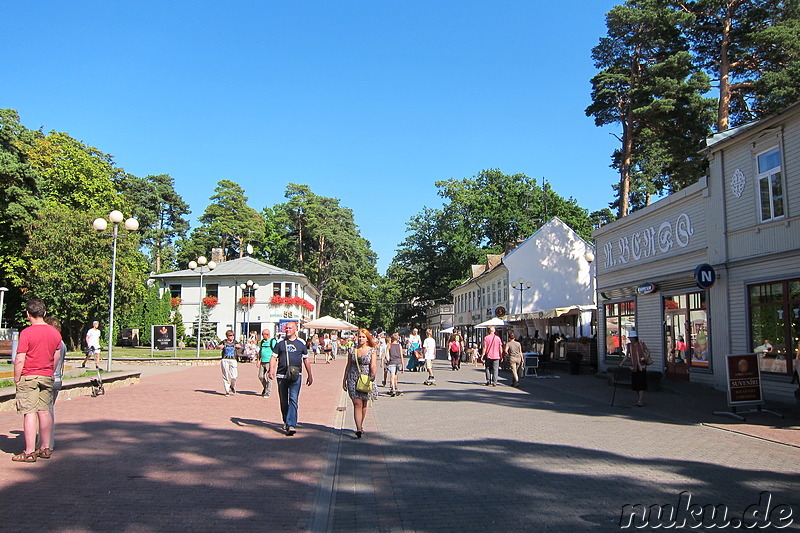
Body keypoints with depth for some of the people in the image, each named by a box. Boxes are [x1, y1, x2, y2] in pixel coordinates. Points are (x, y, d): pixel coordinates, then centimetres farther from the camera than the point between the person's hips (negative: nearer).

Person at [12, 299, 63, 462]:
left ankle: (29, 452, 0)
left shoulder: (26, 333, -13)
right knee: (44, 411, 12)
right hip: (47, 377, 5)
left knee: (29, 413, -3)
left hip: (28, 377, -5)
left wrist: (16, 379, -3)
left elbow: (19, 359, -14)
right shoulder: (55, 332, 5)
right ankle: (46, 448, 19)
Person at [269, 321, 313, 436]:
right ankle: (286, 422, 29)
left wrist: (310, 375, 17)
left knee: (293, 400, -13)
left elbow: (306, 360, 16)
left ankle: (291, 425, -18)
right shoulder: (280, 343, 9)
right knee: (284, 401, 11)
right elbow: (274, 358, 7)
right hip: (281, 375, 2)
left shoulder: (301, 343, 9)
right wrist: (271, 370, -10)